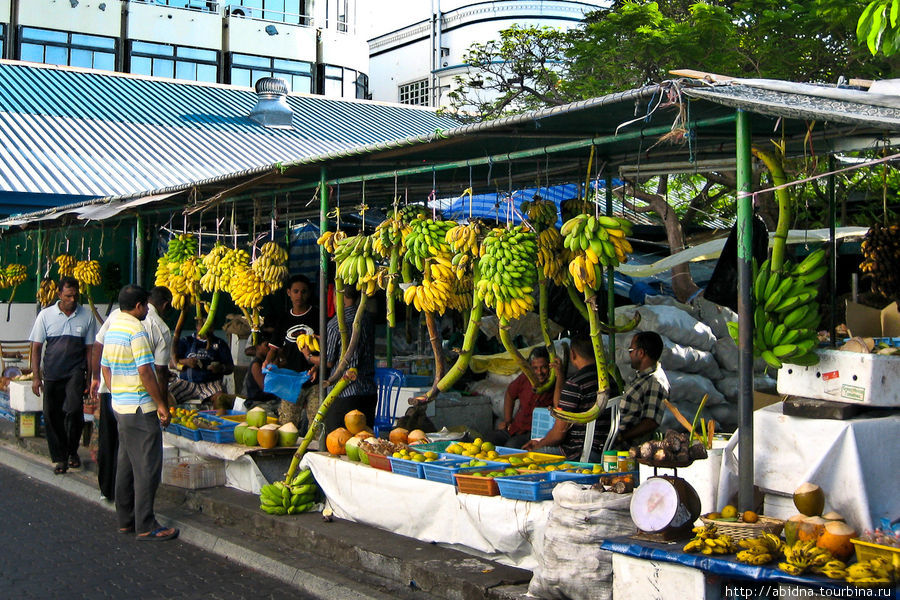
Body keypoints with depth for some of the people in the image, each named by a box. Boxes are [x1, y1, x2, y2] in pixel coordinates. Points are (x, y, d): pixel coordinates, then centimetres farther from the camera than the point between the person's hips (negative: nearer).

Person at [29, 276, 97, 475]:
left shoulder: (87, 316, 1)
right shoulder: (46, 315, 1)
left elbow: (90, 349, 6)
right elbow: (36, 347, 4)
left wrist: (89, 378, 4)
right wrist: (36, 377, -1)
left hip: (75, 372, -1)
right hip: (51, 373, 1)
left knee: (74, 410, -18)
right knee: (52, 416, 3)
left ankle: (72, 451, 6)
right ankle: (60, 458, 19)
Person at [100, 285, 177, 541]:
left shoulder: (112, 329, 11)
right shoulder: (136, 331, -16)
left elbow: (105, 368, 17)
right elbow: (145, 371, -20)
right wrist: (161, 404, -14)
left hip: (119, 405, 9)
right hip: (140, 409, -9)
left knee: (126, 463, 15)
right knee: (147, 467, -4)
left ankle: (125, 520, 22)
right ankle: (145, 526, -1)